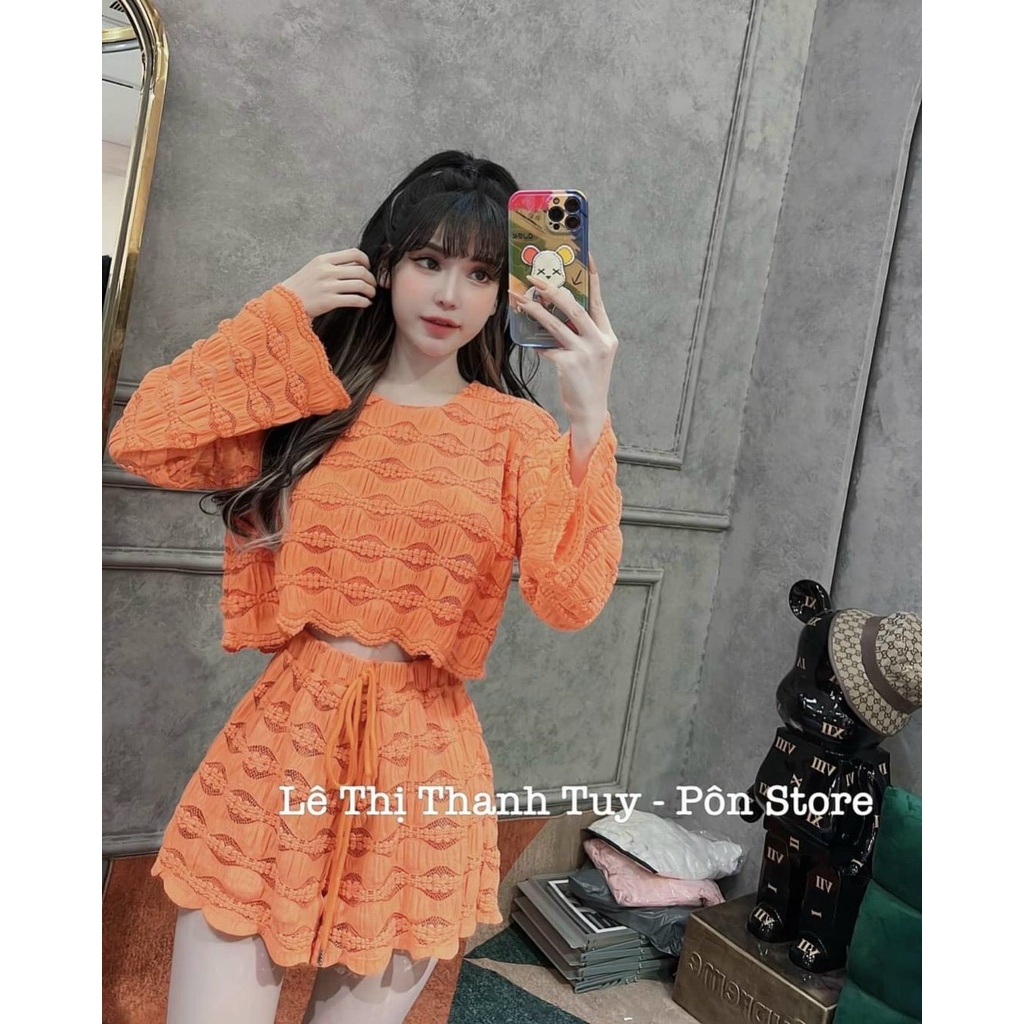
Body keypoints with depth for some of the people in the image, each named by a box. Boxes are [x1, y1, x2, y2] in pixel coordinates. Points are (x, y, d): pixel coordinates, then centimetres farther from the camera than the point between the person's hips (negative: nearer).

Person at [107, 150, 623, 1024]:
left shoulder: (517, 432, -1)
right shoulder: (308, 400, 3)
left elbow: (572, 599, -13)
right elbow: (143, 443, -11)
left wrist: (589, 423, -23)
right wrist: (283, 312, -8)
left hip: (421, 758, 0)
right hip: (282, 734, 1)